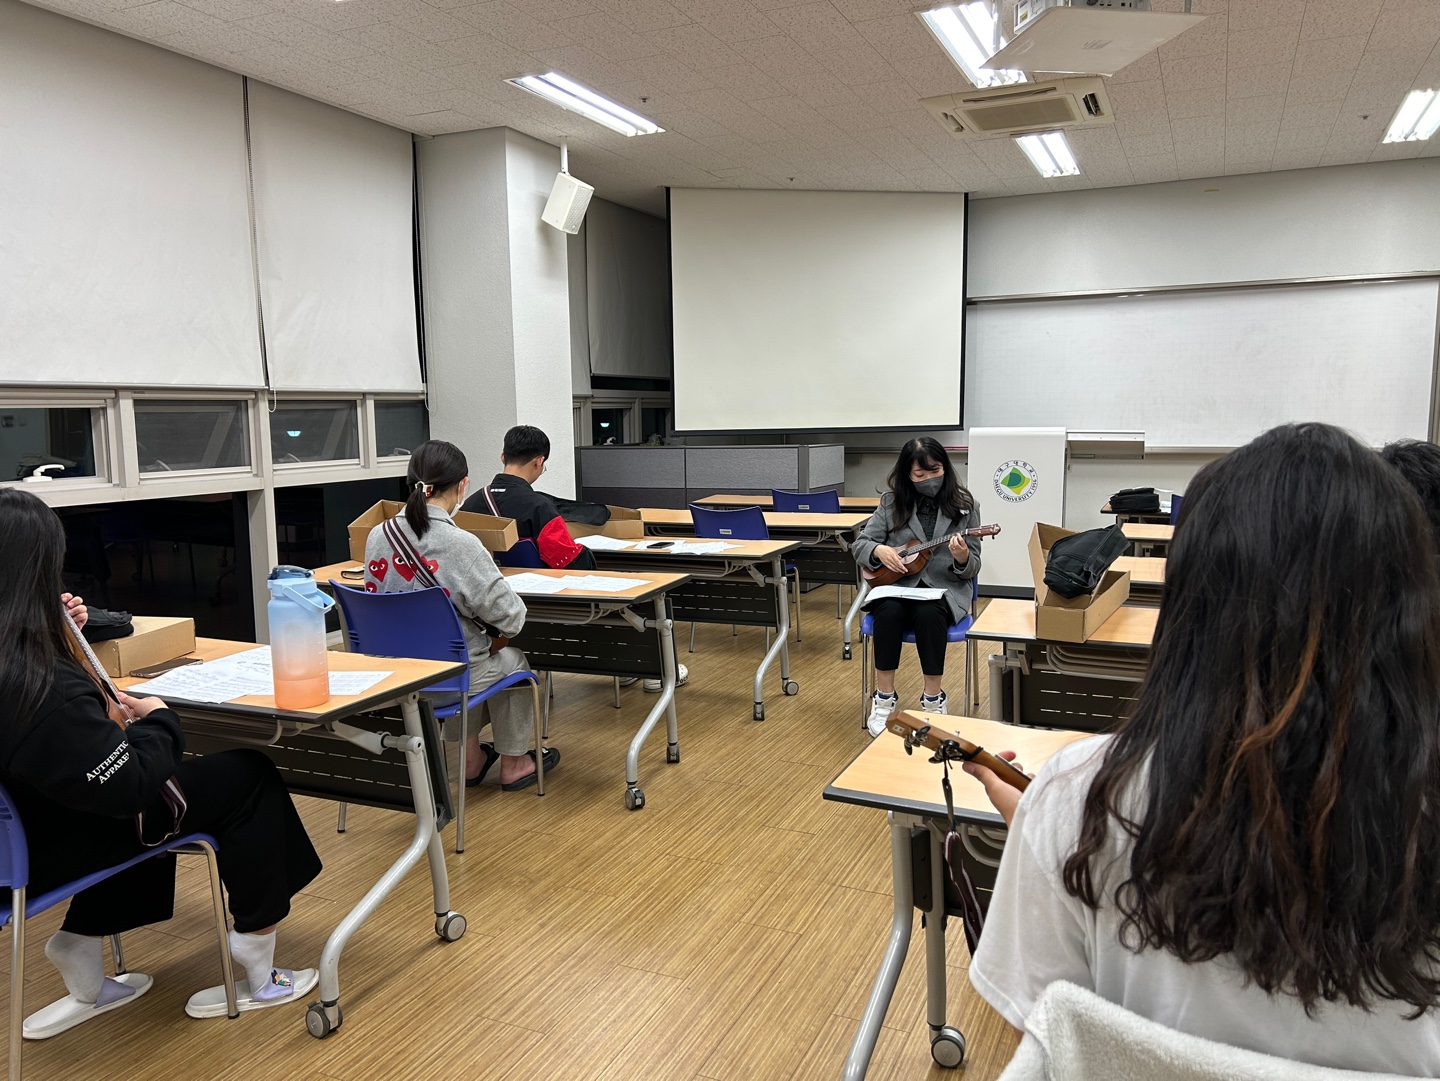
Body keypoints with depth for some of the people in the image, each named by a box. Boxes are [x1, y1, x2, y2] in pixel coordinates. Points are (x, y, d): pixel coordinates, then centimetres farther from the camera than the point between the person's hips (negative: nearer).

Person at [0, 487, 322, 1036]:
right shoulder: (44, 687, -35)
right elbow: (129, 784, -26)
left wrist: (62, 635, -2)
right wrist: (158, 720, -8)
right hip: (51, 851, -9)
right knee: (249, 777, 0)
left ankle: (82, 945, 28)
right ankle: (255, 973, 14)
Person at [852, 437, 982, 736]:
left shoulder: (965, 506, 1)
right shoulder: (891, 502, 3)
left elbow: (972, 569, 1)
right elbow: (860, 545, 6)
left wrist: (962, 558, -22)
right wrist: (879, 550, -16)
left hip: (945, 589, -1)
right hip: (897, 585, 1)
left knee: (928, 614, -34)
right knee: (889, 611, -32)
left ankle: (933, 700, -17)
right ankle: (884, 699, -18)